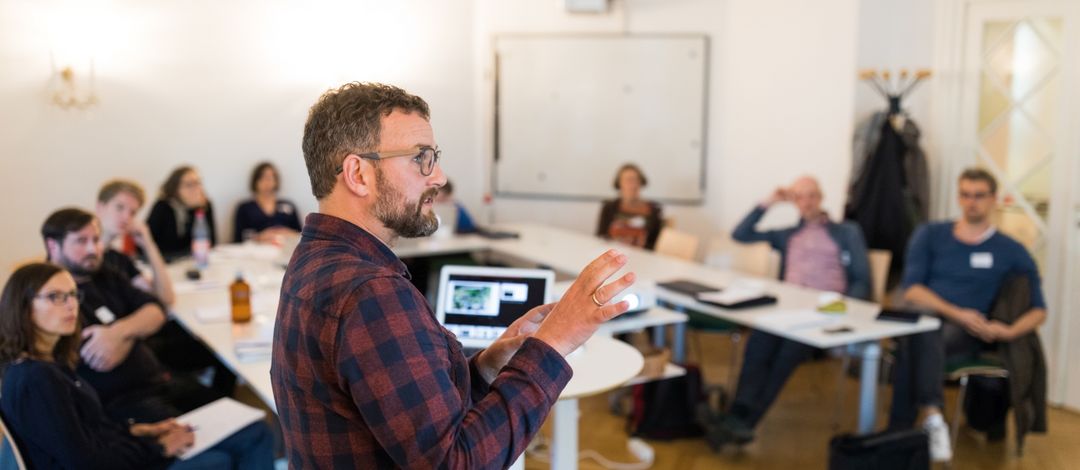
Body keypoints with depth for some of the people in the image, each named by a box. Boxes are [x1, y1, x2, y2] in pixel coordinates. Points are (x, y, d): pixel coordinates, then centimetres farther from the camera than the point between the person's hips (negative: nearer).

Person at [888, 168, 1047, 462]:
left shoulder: (1012, 252, 13)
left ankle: (901, 431, -38)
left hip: (967, 334, -1)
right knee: (921, 335, -38)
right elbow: (911, 289, 3)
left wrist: (1010, 331, -10)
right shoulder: (930, 235, 15)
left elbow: (1038, 310, 12)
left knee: (915, 344, -36)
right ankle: (931, 416, -50)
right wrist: (956, 313, -12)